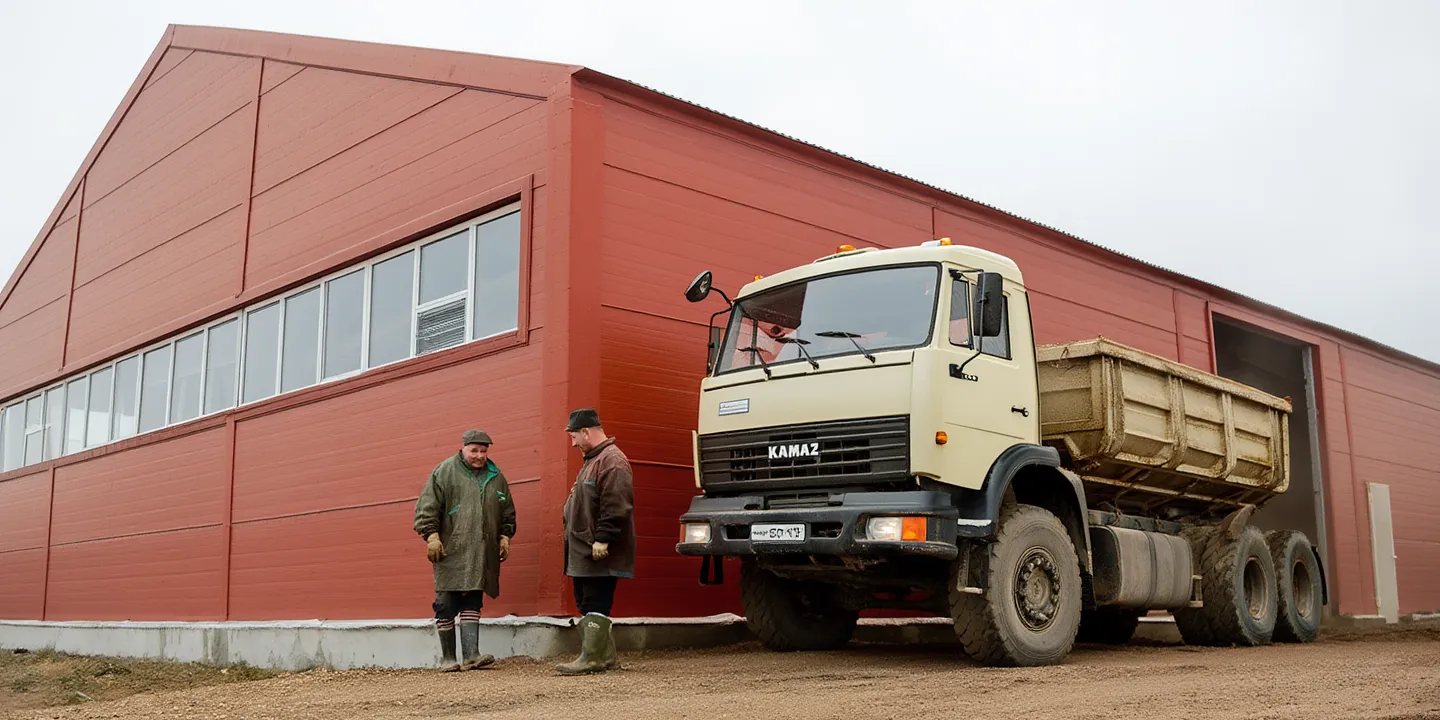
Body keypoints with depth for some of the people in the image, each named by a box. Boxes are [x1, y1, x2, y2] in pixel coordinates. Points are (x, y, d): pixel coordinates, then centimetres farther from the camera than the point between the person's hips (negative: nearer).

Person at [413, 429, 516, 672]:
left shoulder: (495, 477, 14)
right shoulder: (445, 471, 0)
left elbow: (507, 512, 22)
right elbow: (427, 507, -3)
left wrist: (505, 537, 14)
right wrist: (431, 536, -10)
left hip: (481, 555, 3)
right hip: (450, 552, -3)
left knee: (472, 604, 1)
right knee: (446, 606, 0)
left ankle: (470, 655, -2)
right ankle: (448, 658, 8)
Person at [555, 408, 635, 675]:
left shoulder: (612, 461, -14)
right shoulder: (592, 460, 20)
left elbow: (616, 507, -23)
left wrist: (602, 539, -25)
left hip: (599, 554, -11)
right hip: (582, 553, 11)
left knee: (595, 604, -8)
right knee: (586, 604, 13)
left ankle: (591, 658, -6)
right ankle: (606, 656, 19)